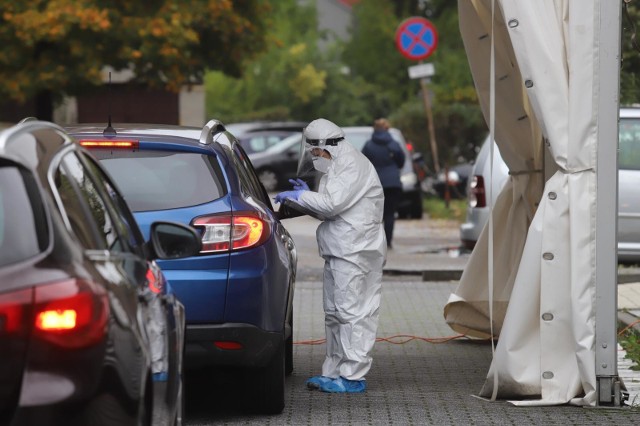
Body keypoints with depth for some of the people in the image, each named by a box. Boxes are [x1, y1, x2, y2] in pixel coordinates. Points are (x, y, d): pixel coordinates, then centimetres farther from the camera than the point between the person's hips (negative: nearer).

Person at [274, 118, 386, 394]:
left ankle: (353, 376, -9)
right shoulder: (337, 166, 20)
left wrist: (300, 196, -9)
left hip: (355, 251, -11)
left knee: (352, 312, -10)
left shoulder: (353, 166, -14)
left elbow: (332, 204, -21)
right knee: (334, 313, 14)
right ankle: (334, 372, 20)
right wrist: (308, 194, 14)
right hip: (339, 251, 11)